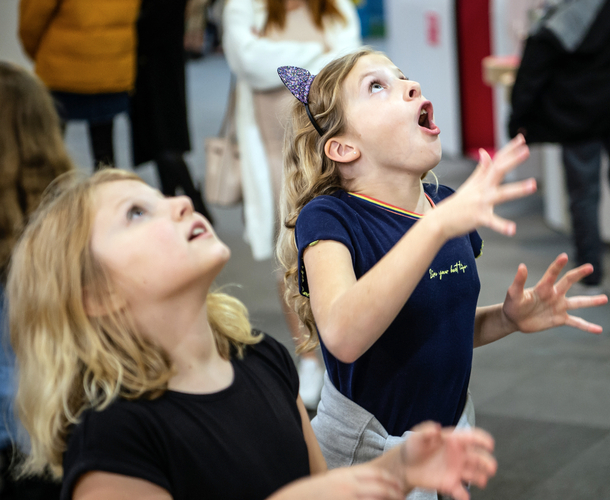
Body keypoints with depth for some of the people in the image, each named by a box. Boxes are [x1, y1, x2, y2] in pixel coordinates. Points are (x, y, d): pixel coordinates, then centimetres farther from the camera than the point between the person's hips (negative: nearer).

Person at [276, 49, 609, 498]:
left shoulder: (447, 205, 0)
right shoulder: (328, 218, -19)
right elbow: (344, 337, -38)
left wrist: (509, 318, -7)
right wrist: (438, 225, -44)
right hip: (366, 457, -6)